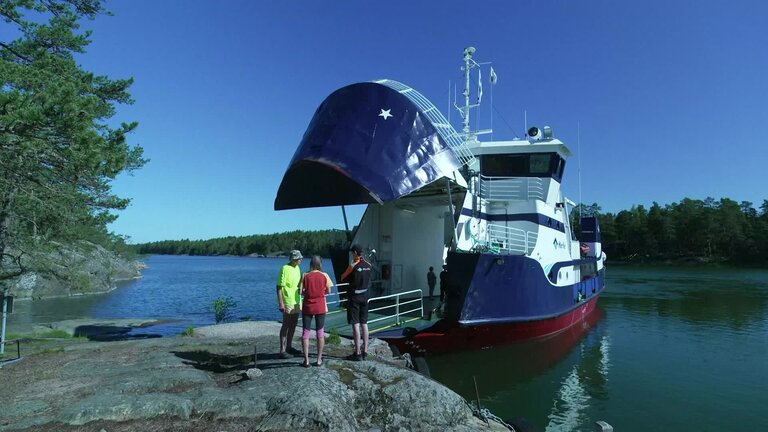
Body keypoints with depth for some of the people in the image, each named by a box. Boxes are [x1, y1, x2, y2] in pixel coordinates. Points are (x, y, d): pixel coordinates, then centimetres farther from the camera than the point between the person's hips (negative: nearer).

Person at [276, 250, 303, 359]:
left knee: (293, 325, 14)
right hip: (288, 302, -8)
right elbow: (279, 287, -17)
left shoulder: (297, 268, 10)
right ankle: (282, 351, 2)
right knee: (286, 326, -3)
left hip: (296, 301, 8)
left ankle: (289, 347, 26)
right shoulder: (285, 269, -15)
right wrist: (281, 303, -21)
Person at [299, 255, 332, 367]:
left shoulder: (305, 276, -4)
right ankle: (319, 360, 12)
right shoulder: (324, 276, -4)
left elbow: (301, 292, -7)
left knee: (306, 332, 6)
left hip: (307, 307, 0)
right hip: (320, 307, 0)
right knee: (320, 332, 9)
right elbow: (328, 291, 0)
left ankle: (306, 360, 5)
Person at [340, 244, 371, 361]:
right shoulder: (368, 265, 2)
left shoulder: (353, 266, -15)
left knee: (355, 325, -3)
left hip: (354, 297, -6)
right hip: (365, 296, 6)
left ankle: (357, 353, -1)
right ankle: (365, 351, 17)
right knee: (364, 324, 11)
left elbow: (343, 279, -5)